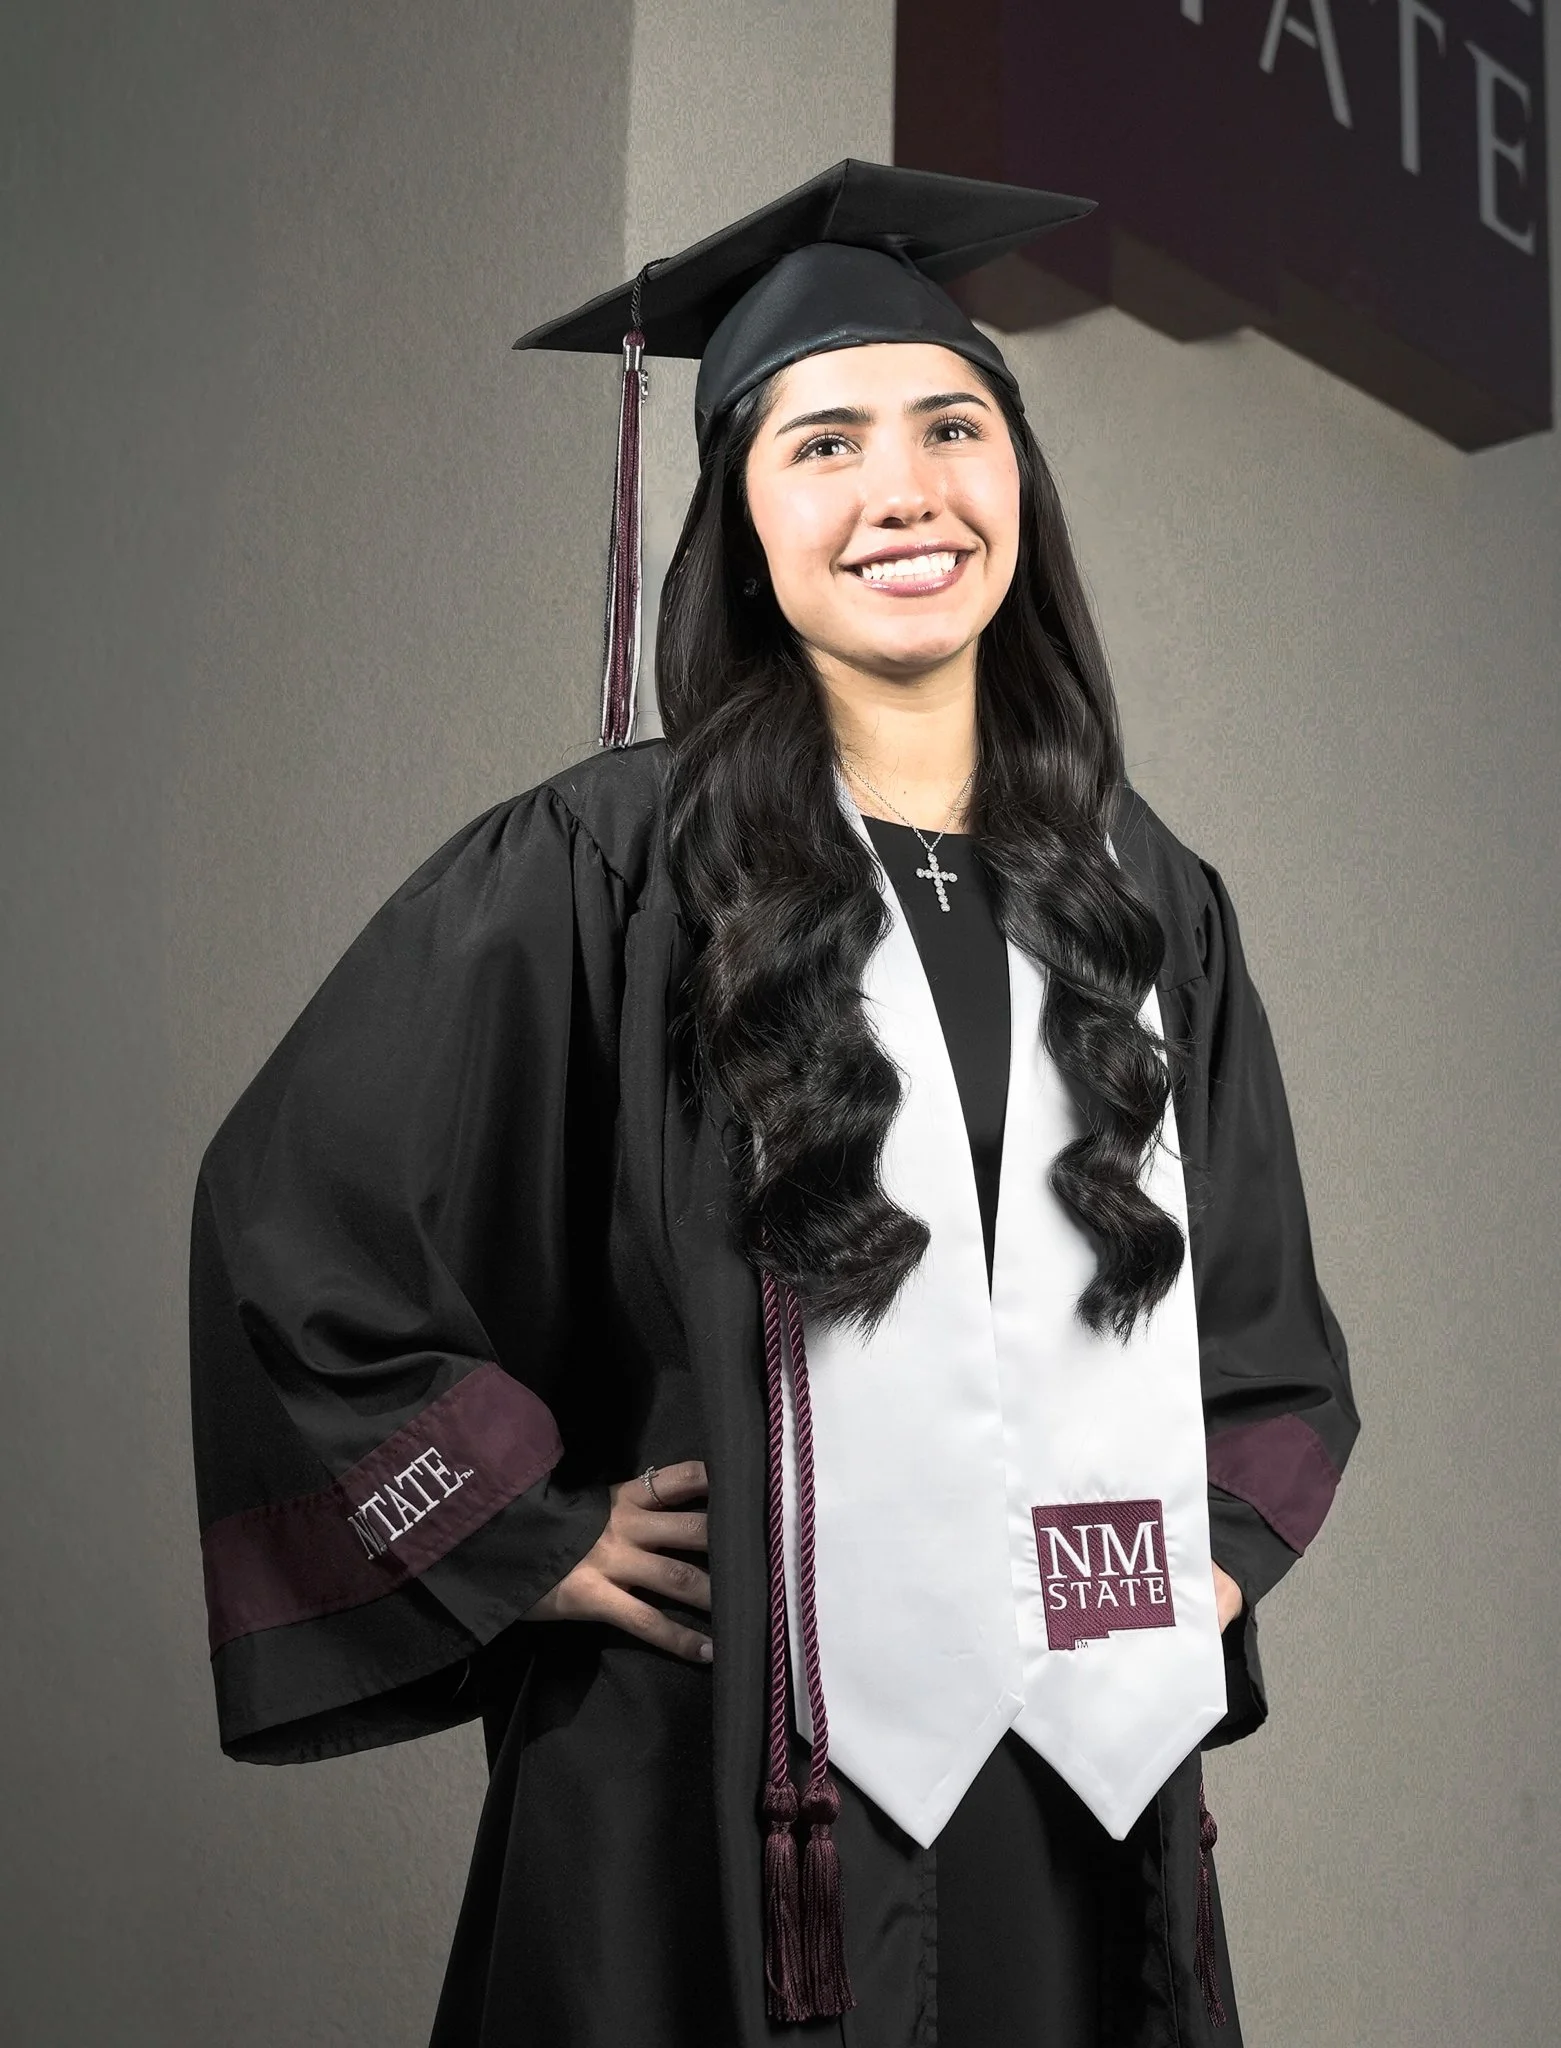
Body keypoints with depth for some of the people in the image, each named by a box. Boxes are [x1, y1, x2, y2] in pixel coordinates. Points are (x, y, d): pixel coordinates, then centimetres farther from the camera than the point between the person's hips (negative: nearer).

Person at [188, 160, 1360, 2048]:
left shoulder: (1155, 905, 6)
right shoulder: (605, 866, -8)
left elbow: (1269, 1327, 19)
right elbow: (290, 1222, -6)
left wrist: (1209, 1569, 6)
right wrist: (537, 1544, -7)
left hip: (1094, 1796, 5)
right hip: (720, 1799, -4)